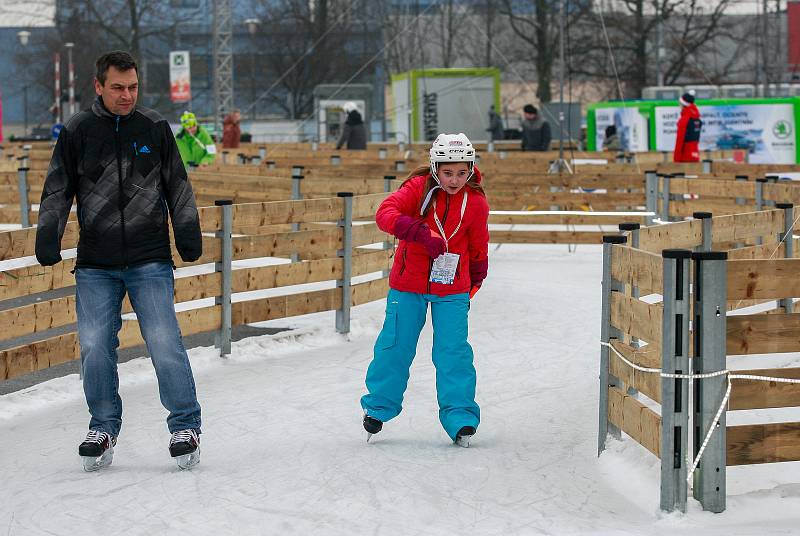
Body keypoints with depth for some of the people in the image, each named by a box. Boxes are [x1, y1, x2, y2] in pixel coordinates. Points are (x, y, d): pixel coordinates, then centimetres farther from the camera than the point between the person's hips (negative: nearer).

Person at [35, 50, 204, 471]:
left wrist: (188, 232, 5)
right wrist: (48, 236, -2)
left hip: (150, 261, -1)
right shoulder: (76, 132, 3)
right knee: (95, 348, -3)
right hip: (95, 266, 1)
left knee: (164, 343, -9)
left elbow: (177, 185, 12)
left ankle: (185, 426, 4)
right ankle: (103, 428, 14)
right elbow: (57, 190, 8)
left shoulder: (155, 128, 5)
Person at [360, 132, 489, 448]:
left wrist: (473, 284, 19)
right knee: (395, 346, 6)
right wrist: (421, 232, -37)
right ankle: (378, 408, 26)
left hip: (452, 289, 1)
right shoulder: (418, 188, -11)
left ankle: (460, 419, 3)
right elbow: (386, 213, -25)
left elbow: (478, 248, 12)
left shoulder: (475, 202, -3)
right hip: (408, 283, -1)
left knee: (453, 351, -5)